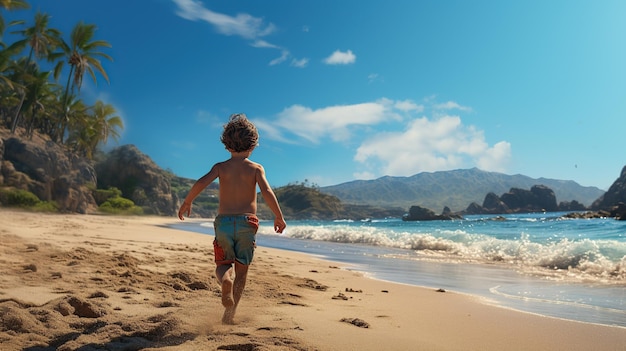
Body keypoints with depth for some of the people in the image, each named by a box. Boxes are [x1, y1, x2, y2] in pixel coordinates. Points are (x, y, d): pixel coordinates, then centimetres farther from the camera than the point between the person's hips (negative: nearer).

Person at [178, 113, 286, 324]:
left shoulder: (220, 167, 4)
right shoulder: (256, 168, 1)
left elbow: (201, 183, -12)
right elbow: (267, 192, -13)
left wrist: (186, 203, 2)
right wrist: (279, 217, -4)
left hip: (223, 222, 1)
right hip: (246, 223, -1)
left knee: (224, 264, 18)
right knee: (241, 269, 14)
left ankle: (225, 278, -17)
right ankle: (229, 313, 8)